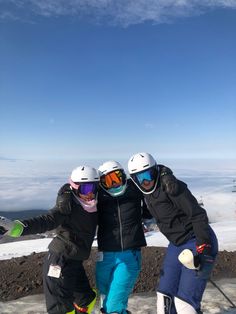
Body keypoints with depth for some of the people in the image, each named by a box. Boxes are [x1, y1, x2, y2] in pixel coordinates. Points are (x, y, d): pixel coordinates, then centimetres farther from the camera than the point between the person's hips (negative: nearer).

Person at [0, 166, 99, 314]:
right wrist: (20, 226, -47)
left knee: (87, 300, 22)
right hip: (59, 263, -8)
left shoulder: (94, 208, 4)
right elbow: (47, 220, -33)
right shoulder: (68, 207, -18)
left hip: (75, 263, 8)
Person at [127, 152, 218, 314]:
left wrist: (203, 247, -25)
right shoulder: (148, 193, 2)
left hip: (198, 243, -8)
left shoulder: (171, 186, -23)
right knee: (165, 295, 12)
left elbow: (198, 215, -23)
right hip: (176, 244, 8)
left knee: (184, 300, -7)